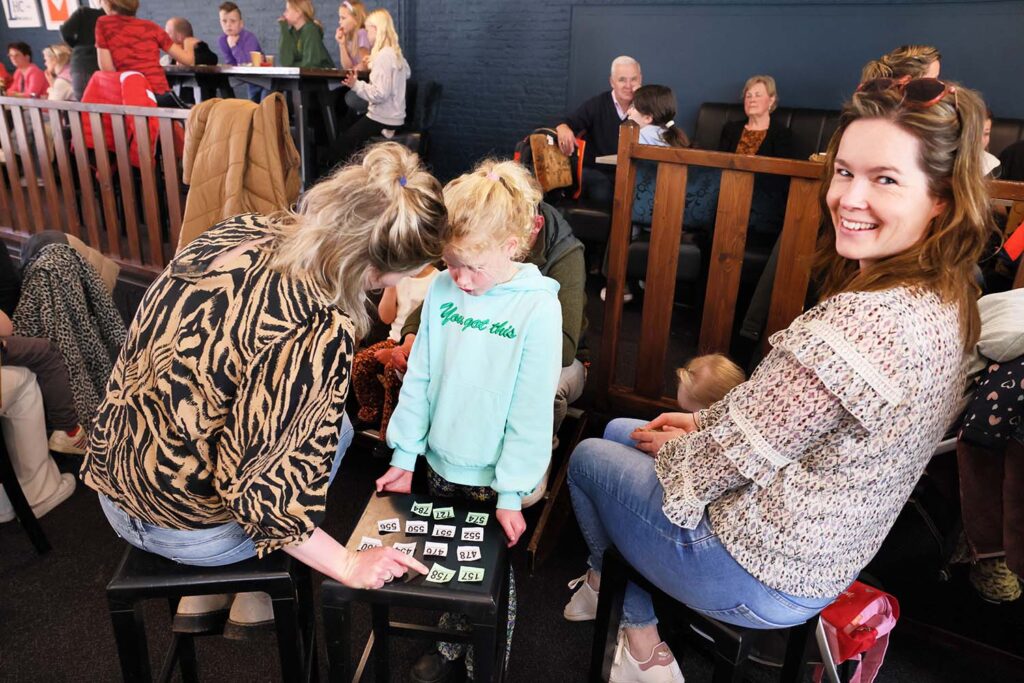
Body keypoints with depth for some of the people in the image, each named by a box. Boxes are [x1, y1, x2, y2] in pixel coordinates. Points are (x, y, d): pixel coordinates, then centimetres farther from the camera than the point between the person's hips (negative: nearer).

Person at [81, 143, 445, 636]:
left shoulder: (239, 231, -10)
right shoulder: (321, 332, -32)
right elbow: (257, 489, -26)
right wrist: (348, 567, -14)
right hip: (185, 531, -6)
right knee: (334, 426, 14)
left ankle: (200, 596, 32)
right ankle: (256, 599, 26)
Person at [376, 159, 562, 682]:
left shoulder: (537, 306, -18)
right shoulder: (442, 290, -6)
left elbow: (532, 409, -17)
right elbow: (419, 378, 1)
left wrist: (512, 494, -14)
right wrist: (405, 455, 4)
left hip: (495, 478, -4)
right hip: (441, 464, 4)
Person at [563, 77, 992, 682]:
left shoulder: (868, 320, -34)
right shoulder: (945, 302, -2)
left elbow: (733, 455, -25)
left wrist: (676, 447, -4)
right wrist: (707, 425, 4)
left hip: (765, 575, -9)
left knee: (588, 458, 13)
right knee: (618, 431, 22)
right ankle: (613, 584, 36)